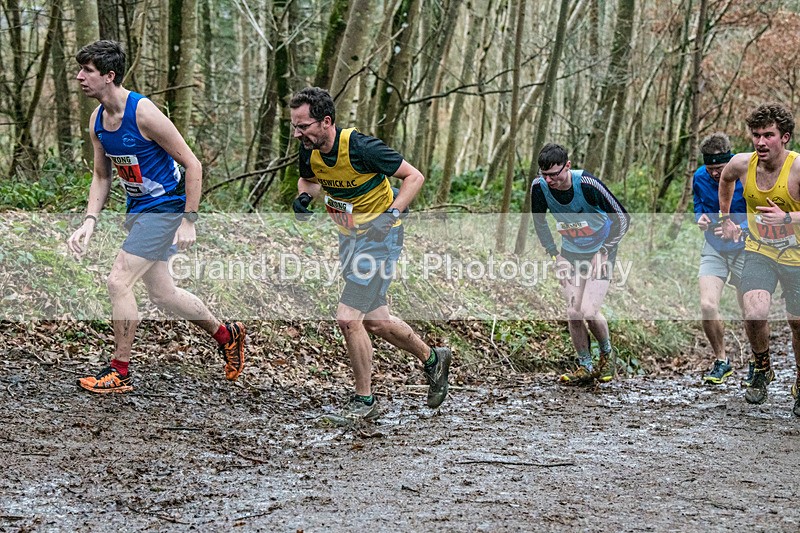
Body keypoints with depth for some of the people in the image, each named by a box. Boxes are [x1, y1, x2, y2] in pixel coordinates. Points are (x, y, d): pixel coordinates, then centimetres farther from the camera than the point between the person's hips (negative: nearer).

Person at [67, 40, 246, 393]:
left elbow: (192, 165, -18)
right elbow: (101, 177, 12)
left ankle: (120, 372, -1)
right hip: (138, 209, 9)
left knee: (118, 281, -14)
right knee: (162, 294, 13)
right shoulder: (97, 121, 1)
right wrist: (89, 222, -2)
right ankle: (227, 335, 34)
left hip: (165, 207, -9)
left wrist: (189, 221, -19)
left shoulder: (143, 113, -23)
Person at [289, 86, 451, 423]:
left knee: (348, 317, -15)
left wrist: (392, 213, -29)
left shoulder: (360, 147, -26)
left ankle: (364, 401, 3)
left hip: (380, 236, -8)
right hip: (349, 236, 8)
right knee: (375, 322, 15)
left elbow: (414, 176, -17)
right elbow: (309, 180, 16)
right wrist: (304, 195, -7)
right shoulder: (309, 150, -7)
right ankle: (432, 359, 40)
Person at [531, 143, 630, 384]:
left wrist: (604, 252, -16)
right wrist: (556, 256, 0)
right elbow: (539, 223, 5)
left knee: (589, 311, -15)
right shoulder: (539, 187, -15)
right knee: (573, 313, -4)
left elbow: (622, 218, -17)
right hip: (571, 253, 4)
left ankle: (607, 353, 14)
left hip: (600, 251, -4)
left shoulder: (587, 183, -28)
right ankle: (586, 367, 14)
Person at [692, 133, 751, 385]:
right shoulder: (700, 177, -4)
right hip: (714, 249, 3)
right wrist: (701, 218, -11)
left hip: (745, 248, -3)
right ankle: (721, 361, 9)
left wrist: (739, 230, -30)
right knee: (707, 305, -13)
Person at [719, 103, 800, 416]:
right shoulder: (742, 164, -10)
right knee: (754, 315, -20)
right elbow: (725, 179, 16)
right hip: (758, 252, 2)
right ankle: (762, 369, 8)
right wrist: (725, 217, 20)